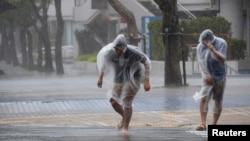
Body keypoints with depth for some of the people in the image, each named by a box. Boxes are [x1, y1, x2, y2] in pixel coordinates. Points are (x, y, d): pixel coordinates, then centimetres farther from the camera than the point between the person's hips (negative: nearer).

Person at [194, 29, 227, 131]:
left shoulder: (221, 43, -11)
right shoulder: (200, 46, -5)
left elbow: (222, 59, -19)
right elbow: (201, 63, -3)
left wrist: (213, 50, -33)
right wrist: (206, 76, -9)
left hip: (219, 76, -1)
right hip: (208, 77, 1)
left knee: (218, 100, 3)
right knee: (203, 98, -15)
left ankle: (214, 124, 11)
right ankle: (203, 123, -18)